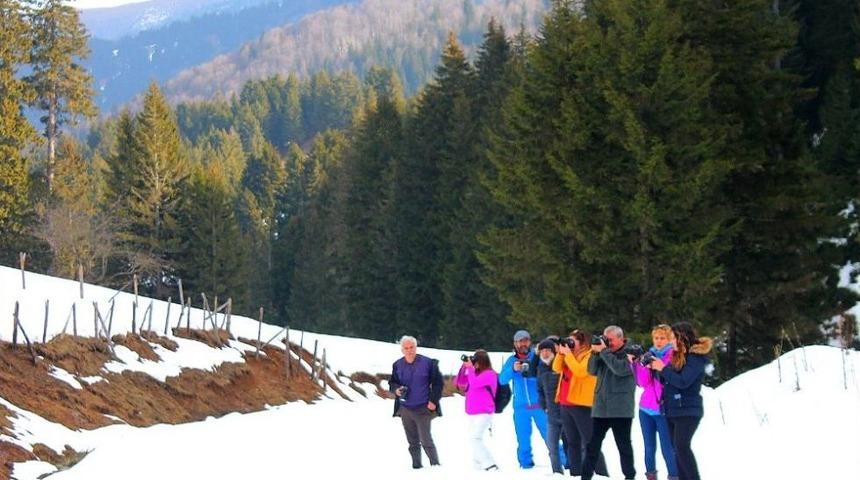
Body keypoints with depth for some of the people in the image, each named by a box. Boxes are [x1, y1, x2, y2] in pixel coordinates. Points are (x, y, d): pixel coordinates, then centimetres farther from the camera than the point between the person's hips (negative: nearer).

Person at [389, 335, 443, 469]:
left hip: (423, 409, -4)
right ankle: (416, 466, 16)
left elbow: (438, 382, -1)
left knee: (426, 440, -9)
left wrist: (433, 401, -8)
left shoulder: (427, 363, -5)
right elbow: (392, 383, 16)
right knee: (413, 442, 10)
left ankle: (436, 465, 1)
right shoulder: (397, 365, 6)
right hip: (405, 409, 4)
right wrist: (396, 390, -7)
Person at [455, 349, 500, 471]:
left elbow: (474, 383, -24)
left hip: (484, 413, -9)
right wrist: (464, 366, 4)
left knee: (475, 438, -20)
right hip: (473, 413, 9)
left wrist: (470, 368, -14)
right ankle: (479, 465, 20)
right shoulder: (475, 373, 11)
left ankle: (490, 465, -20)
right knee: (475, 439, 13)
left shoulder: (490, 374, -12)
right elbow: (460, 383, 14)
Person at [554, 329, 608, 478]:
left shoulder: (590, 355, -9)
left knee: (590, 443, -9)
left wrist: (568, 354, -16)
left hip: (582, 404, -9)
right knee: (573, 443, 11)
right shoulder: (569, 355, 16)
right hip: (566, 404, 9)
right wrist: (561, 353, -2)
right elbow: (557, 368, 9)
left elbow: (580, 371, -23)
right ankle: (575, 474, 16)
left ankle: (602, 475, -7)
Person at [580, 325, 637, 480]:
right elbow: (592, 370, 8)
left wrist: (604, 351, -17)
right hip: (600, 407, 5)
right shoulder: (604, 352, 13)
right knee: (593, 444, 5)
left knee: (623, 445, 3)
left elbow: (620, 369, -21)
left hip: (620, 408, -5)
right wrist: (595, 352, -6)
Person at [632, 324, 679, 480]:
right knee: (649, 447, 5)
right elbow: (643, 383, 2)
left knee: (667, 448, -10)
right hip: (646, 408, 4)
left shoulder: (673, 356, 0)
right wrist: (640, 363, -11)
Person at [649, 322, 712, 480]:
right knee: (677, 448, 8)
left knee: (682, 446, -20)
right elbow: (668, 380, 17)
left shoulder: (696, 357, -11)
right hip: (673, 410, 9)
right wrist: (657, 367, 1)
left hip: (687, 411, -9)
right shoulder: (679, 355, 15)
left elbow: (683, 382, -22)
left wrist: (663, 368, -16)